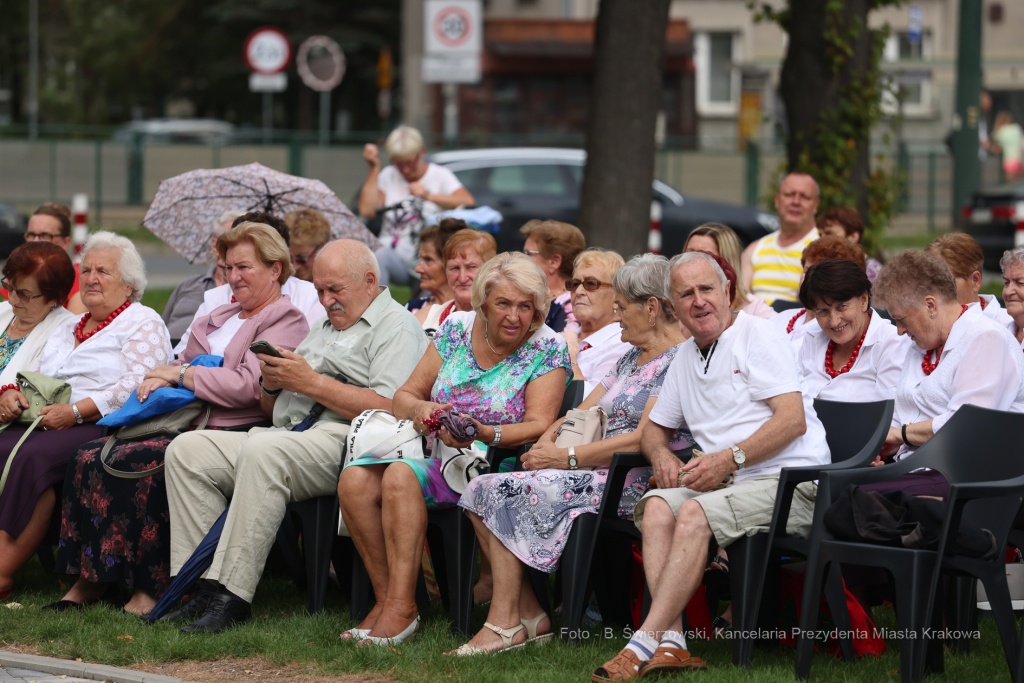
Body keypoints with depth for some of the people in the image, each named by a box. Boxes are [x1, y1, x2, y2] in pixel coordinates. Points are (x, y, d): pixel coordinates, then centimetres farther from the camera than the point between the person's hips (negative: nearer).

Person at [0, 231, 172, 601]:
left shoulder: (143, 323, 5)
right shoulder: (67, 328, 30)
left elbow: (136, 384, -10)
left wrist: (77, 411, -19)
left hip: (104, 426, -7)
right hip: (46, 421, 7)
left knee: (32, 456, -34)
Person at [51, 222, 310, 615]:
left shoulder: (286, 323, -1)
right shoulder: (222, 316, 27)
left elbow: (248, 385, -15)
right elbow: (182, 365, 30)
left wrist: (179, 374, -6)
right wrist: (159, 379, 5)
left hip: (232, 433, -8)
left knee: (138, 465, -31)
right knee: (89, 458, -14)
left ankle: (153, 587, -24)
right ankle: (89, 579, -14)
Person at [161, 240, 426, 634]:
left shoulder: (397, 329, 2)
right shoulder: (324, 329, 30)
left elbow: (388, 409, -16)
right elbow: (271, 409, 29)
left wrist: (311, 383, -12)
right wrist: (271, 383, 5)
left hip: (340, 439, -9)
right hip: (287, 435, 9)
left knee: (262, 451, -37)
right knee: (187, 450, -8)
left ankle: (232, 596, -37)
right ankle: (204, 588, -16)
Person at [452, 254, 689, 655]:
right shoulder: (632, 359, 23)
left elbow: (645, 439, -17)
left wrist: (567, 458, -15)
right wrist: (545, 443, -2)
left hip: (630, 483, -9)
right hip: (596, 472, 10)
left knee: (506, 492, -21)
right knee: (482, 489, -8)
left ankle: (505, 623, -18)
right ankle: (527, 613, -13)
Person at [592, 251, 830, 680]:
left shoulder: (757, 335, -2)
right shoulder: (685, 359, 21)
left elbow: (793, 420, -12)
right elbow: (654, 429, 32)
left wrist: (729, 459, -19)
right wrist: (662, 455, 6)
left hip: (789, 481, -7)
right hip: (728, 484, 7)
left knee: (694, 513, -30)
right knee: (657, 507, -21)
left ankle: (644, 644, -33)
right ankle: (671, 643, -31)